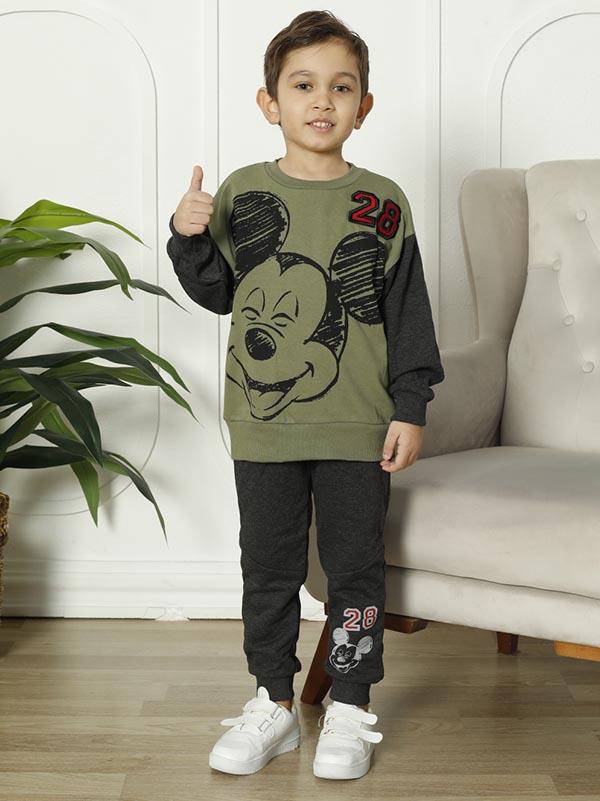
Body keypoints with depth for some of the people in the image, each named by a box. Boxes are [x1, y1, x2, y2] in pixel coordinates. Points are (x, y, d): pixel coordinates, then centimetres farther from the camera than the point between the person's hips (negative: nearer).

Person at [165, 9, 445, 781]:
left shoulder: (382, 203, 0)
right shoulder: (241, 193, 2)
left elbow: (408, 311, 2)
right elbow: (216, 292, 10)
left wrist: (411, 407, -3)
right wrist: (188, 237, -9)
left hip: (358, 426, -1)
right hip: (263, 423, 1)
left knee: (354, 566, 7)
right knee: (267, 566, 10)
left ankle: (351, 706, 21)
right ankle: (273, 702, 24)